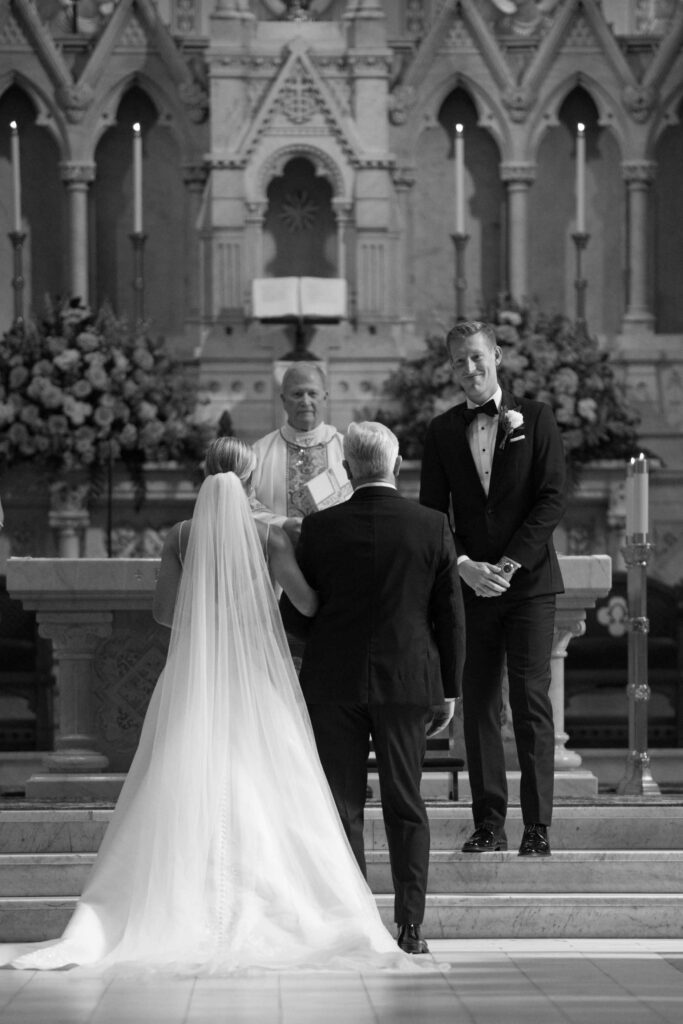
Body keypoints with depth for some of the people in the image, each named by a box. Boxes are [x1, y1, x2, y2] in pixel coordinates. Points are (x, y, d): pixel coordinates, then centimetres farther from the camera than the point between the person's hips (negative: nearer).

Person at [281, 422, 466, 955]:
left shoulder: (320, 528, -5)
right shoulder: (432, 526, -3)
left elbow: (293, 610, 2)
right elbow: (451, 616, 0)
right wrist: (449, 689, 8)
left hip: (333, 682, -1)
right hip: (407, 682, 1)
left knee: (343, 807, 5)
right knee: (405, 806, 8)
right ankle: (411, 927, 5)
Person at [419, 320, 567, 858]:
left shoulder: (535, 418, 3)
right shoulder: (442, 431, 9)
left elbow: (552, 499, -3)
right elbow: (432, 512, 8)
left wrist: (510, 563, -11)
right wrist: (465, 566, -8)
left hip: (529, 580, -2)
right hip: (471, 585, 3)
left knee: (532, 702, -6)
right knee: (479, 705, 2)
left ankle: (537, 826, -4)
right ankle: (489, 824, 6)